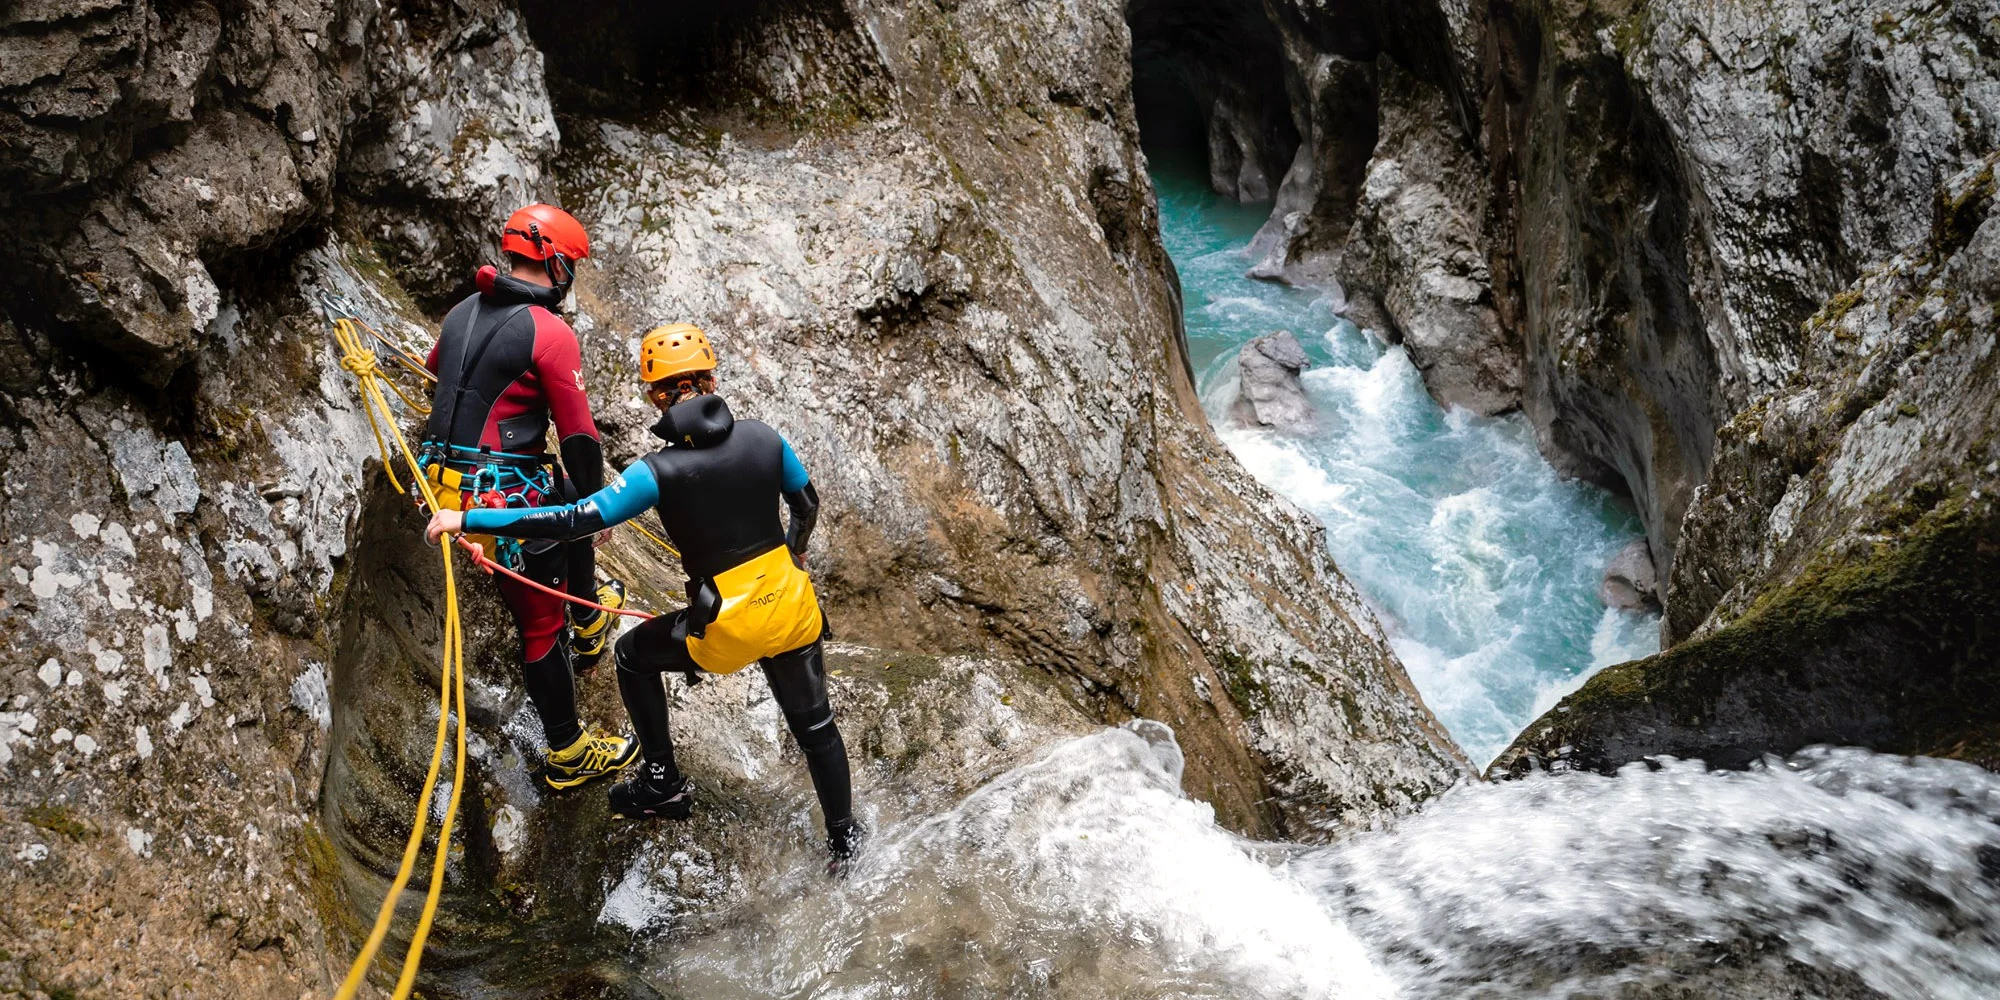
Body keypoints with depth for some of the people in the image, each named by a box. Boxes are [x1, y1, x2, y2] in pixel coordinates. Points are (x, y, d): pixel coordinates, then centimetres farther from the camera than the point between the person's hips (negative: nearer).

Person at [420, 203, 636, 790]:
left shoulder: (462, 313, 8)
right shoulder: (550, 333, -15)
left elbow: (434, 372, 30)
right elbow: (578, 433, -14)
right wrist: (598, 499, 1)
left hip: (446, 478, 8)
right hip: (507, 501, -8)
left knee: (572, 500, 32)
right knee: (540, 624, 4)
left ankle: (588, 620, 48)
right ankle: (568, 753, 16)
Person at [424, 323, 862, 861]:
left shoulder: (660, 471, -16)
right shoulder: (764, 438, -4)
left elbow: (575, 520, -21)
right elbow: (807, 505, 12)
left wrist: (469, 520, -16)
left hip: (729, 625, -4)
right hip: (793, 607, 4)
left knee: (633, 655, 24)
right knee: (814, 724, 22)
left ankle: (664, 783, 31)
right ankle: (844, 837, 36)